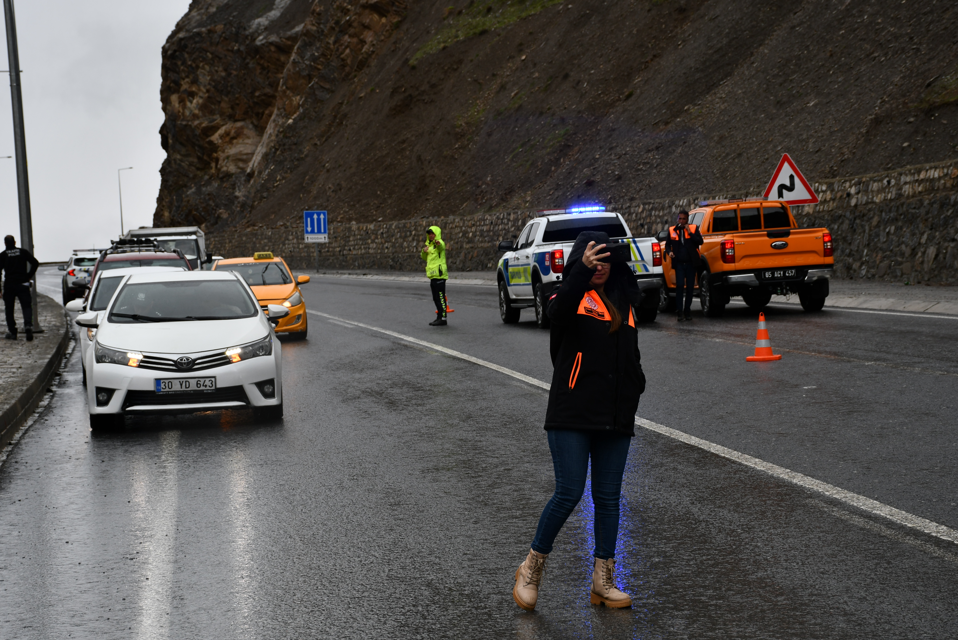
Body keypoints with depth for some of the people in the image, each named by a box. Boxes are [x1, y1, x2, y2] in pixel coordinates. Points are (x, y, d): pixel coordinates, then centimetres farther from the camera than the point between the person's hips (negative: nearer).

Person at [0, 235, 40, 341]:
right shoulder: (23, 252, 3)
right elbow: (35, 263, -3)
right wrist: (29, 276, 5)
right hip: (22, 284, 0)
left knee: (9, 309, 10)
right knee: (27, 306, -1)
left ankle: (12, 332, 9)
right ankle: (28, 325, -26)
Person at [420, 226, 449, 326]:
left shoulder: (439, 243, -8)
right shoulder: (430, 245, 22)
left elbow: (441, 246, -33)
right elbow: (424, 258, 26)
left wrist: (438, 243, -58)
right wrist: (424, 251, 3)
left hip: (439, 274, -10)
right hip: (433, 275, 10)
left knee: (440, 297, -10)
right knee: (436, 298, 13)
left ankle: (443, 319, -10)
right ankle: (439, 317, 20)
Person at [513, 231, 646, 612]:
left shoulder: (624, 303, 15)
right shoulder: (573, 298, -2)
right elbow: (558, 311, -28)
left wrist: (634, 390, 11)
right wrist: (582, 270, -41)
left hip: (615, 419, 5)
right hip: (571, 415, -5)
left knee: (608, 497, 7)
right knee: (569, 493, -10)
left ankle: (603, 582, 16)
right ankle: (532, 567, 9)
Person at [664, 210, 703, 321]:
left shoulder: (693, 228, 4)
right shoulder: (672, 230, 8)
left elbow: (700, 241, -7)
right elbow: (667, 244, 15)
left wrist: (690, 232, -14)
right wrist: (669, 252, -5)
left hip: (690, 263, 0)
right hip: (679, 263, 0)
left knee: (690, 287, 4)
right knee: (679, 286, -10)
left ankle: (687, 311, 15)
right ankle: (679, 311, -6)